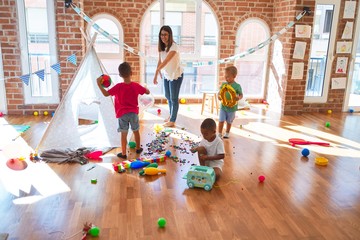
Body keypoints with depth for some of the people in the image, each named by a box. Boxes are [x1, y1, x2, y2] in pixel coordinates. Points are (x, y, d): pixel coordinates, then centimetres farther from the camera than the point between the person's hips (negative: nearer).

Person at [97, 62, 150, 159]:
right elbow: (148, 92, 5)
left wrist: (99, 84, -7)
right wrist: (143, 87, 25)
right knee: (136, 131, 20)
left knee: (124, 134, 4)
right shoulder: (136, 86, -7)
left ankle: (123, 153, 11)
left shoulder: (118, 87, -15)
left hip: (122, 114, -2)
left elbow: (106, 94, -15)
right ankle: (138, 148, 37)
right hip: (134, 113, 2)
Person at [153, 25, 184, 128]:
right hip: (166, 74, 7)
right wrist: (159, 72, 3)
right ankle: (171, 115, 40)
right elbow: (160, 61, 3)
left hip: (176, 75, -7)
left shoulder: (174, 47, -26)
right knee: (168, 96, 20)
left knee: (174, 98, 1)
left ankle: (172, 121, 13)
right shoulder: (161, 46, -3)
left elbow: (166, 61, -38)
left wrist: (156, 71, -47)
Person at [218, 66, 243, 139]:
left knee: (229, 122, 15)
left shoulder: (237, 86, -11)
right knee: (221, 121, 0)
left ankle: (227, 133, 35)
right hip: (223, 106, 2)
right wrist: (219, 96, -19)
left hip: (232, 107, -2)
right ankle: (219, 134, 14)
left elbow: (241, 95, -2)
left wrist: (239, 98, -24)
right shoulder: (223, 84, -3)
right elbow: (219, 93, 3)